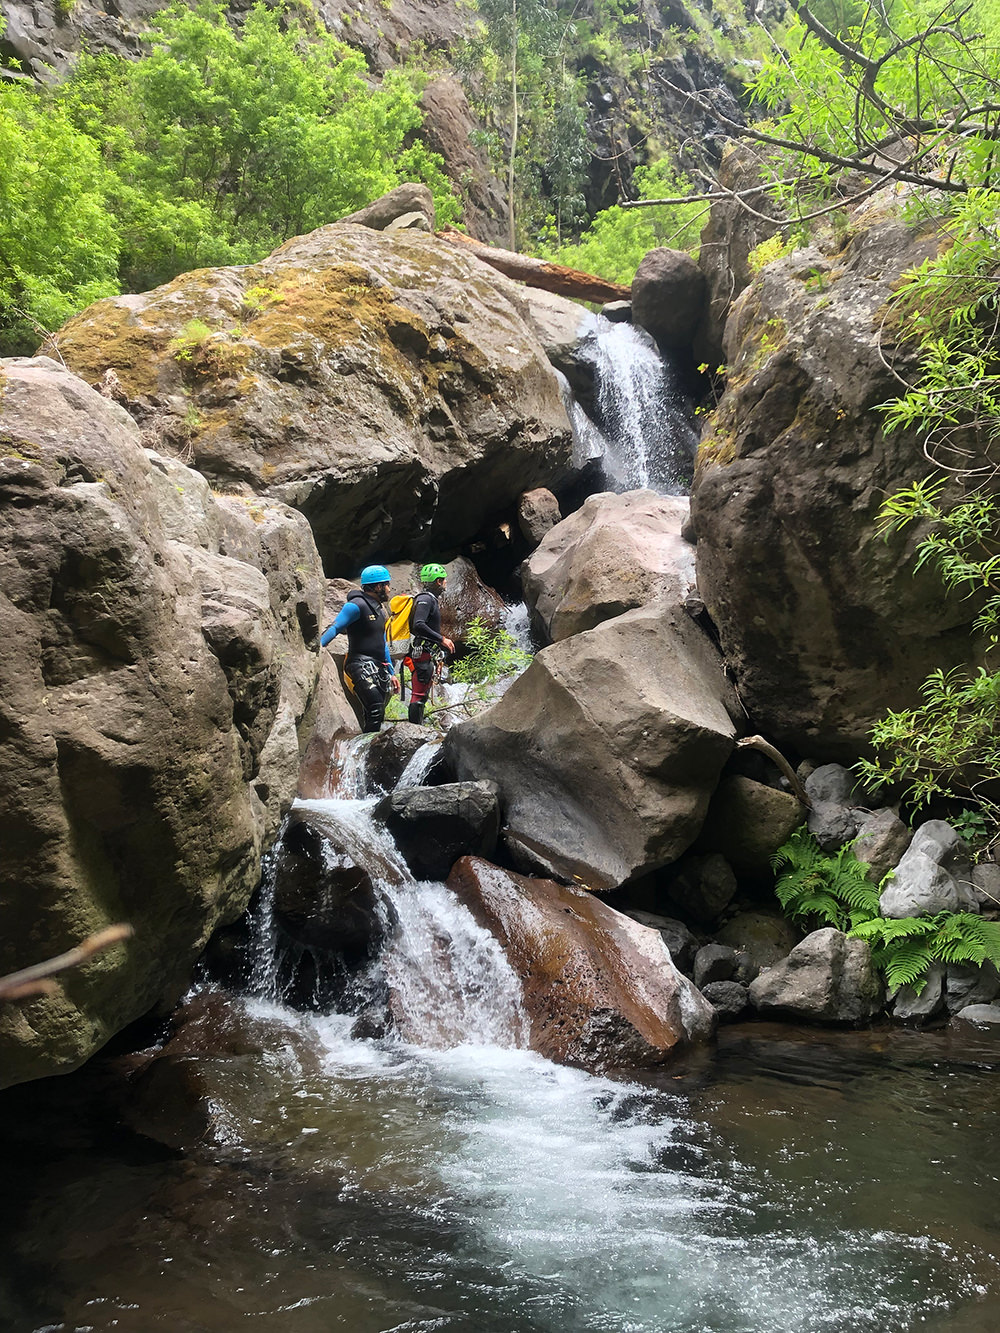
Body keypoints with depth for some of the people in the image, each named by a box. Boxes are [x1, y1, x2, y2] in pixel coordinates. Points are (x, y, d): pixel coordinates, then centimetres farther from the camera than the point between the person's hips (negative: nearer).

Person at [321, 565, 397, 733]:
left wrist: (391, 673, 28)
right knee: (375, 710, -22)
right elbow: (335, 628, -17)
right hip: (361, 666, -9)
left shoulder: (379, 609, 21)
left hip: (378, 668, 9)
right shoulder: (357, 606, -8)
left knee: (376, 715, 6)